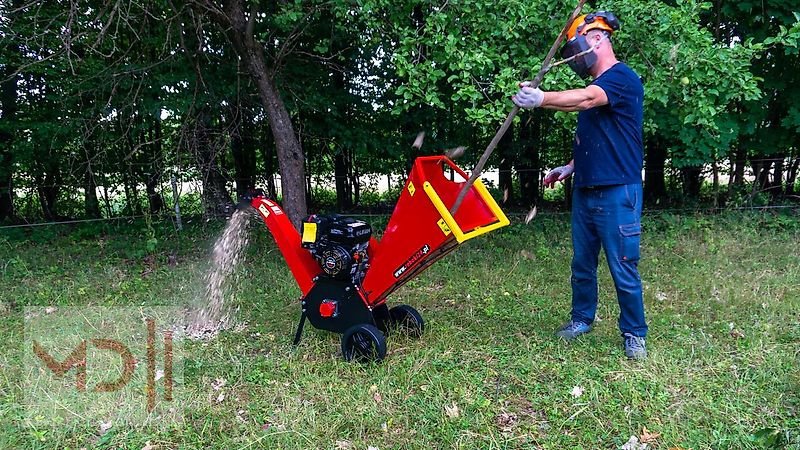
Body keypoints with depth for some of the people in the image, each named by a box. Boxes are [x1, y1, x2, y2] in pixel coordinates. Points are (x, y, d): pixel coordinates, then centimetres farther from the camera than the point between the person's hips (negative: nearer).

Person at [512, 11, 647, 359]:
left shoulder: (623, 78, -10)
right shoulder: (593, 86, 16)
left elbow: (586, 99, -30)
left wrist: (542, 99, -42)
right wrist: (570, 167, 13)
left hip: (617, 193, -8)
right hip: (584, 191, 8)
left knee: (624, 270, 0)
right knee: (581, 263, 15)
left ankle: (634, 333, 15)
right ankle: (582, 318, 31)